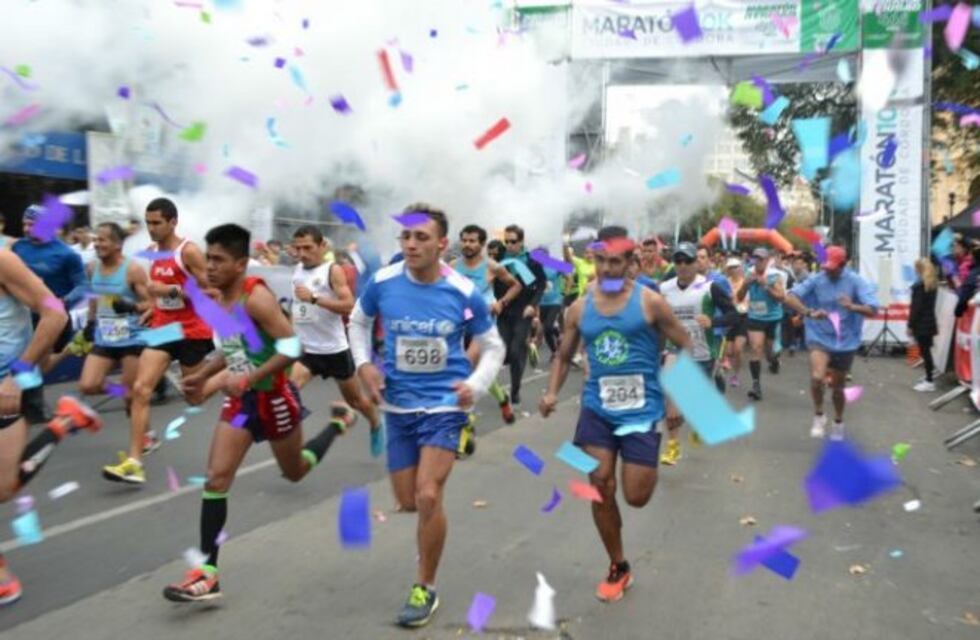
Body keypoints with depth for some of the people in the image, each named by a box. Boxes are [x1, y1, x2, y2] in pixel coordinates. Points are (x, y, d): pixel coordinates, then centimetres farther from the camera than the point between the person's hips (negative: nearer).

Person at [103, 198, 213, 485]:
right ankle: (134, 462, -13)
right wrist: (151, 311, 9)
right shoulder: (151, 252, 9)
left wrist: (171, 291, -26)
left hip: (192, 331, -6)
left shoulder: (189, 251, -14)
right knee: (140, 388, -11)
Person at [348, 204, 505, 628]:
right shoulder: (382, 282, -9)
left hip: (444, 404, -3)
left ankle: (425, 589, 10)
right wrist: (364, 364, -4)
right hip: (398, 405, 3)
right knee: (408, 502, 10)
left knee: (428, 497, -13)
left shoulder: (464, 293, -13)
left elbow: (493, 347, 1)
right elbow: (358, 321, 12)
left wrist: (476, 384, -16)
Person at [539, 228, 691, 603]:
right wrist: (552, 392, -3)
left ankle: (648, 469, 36)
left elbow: (686, 349, 0)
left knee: (636, 497, -2)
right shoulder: (580, 308, 2)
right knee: (600, 490, 3)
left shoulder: (650, 302, -7)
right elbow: (564, 356, 13)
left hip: (641, 408, -3)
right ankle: (618, 567, 23)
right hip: (597, 407, 3)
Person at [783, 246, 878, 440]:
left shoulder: (856, 282, -9)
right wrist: (810, 313, -33)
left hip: (846, 342, 1)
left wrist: (852, 306, -37)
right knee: (817, 377, -26)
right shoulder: (815, 280, -8)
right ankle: (818, 416, 0)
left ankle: (838, 424, 41)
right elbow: (790, 298, -17)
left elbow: (872, 310, -17)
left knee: (838, 386, 14)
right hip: (820, 338, -1)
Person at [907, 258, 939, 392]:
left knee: (924, 351, -4)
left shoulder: (919, 285, -17)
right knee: (927, 350, 16)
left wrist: (911, 325, -13)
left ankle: (929, 382, 0)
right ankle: (930, 374, 24)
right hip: (930, 322, 8)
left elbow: (916, 308, -17)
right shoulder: (933, 284, 9)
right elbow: (929, 305, 13)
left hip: (921, 324, -8)